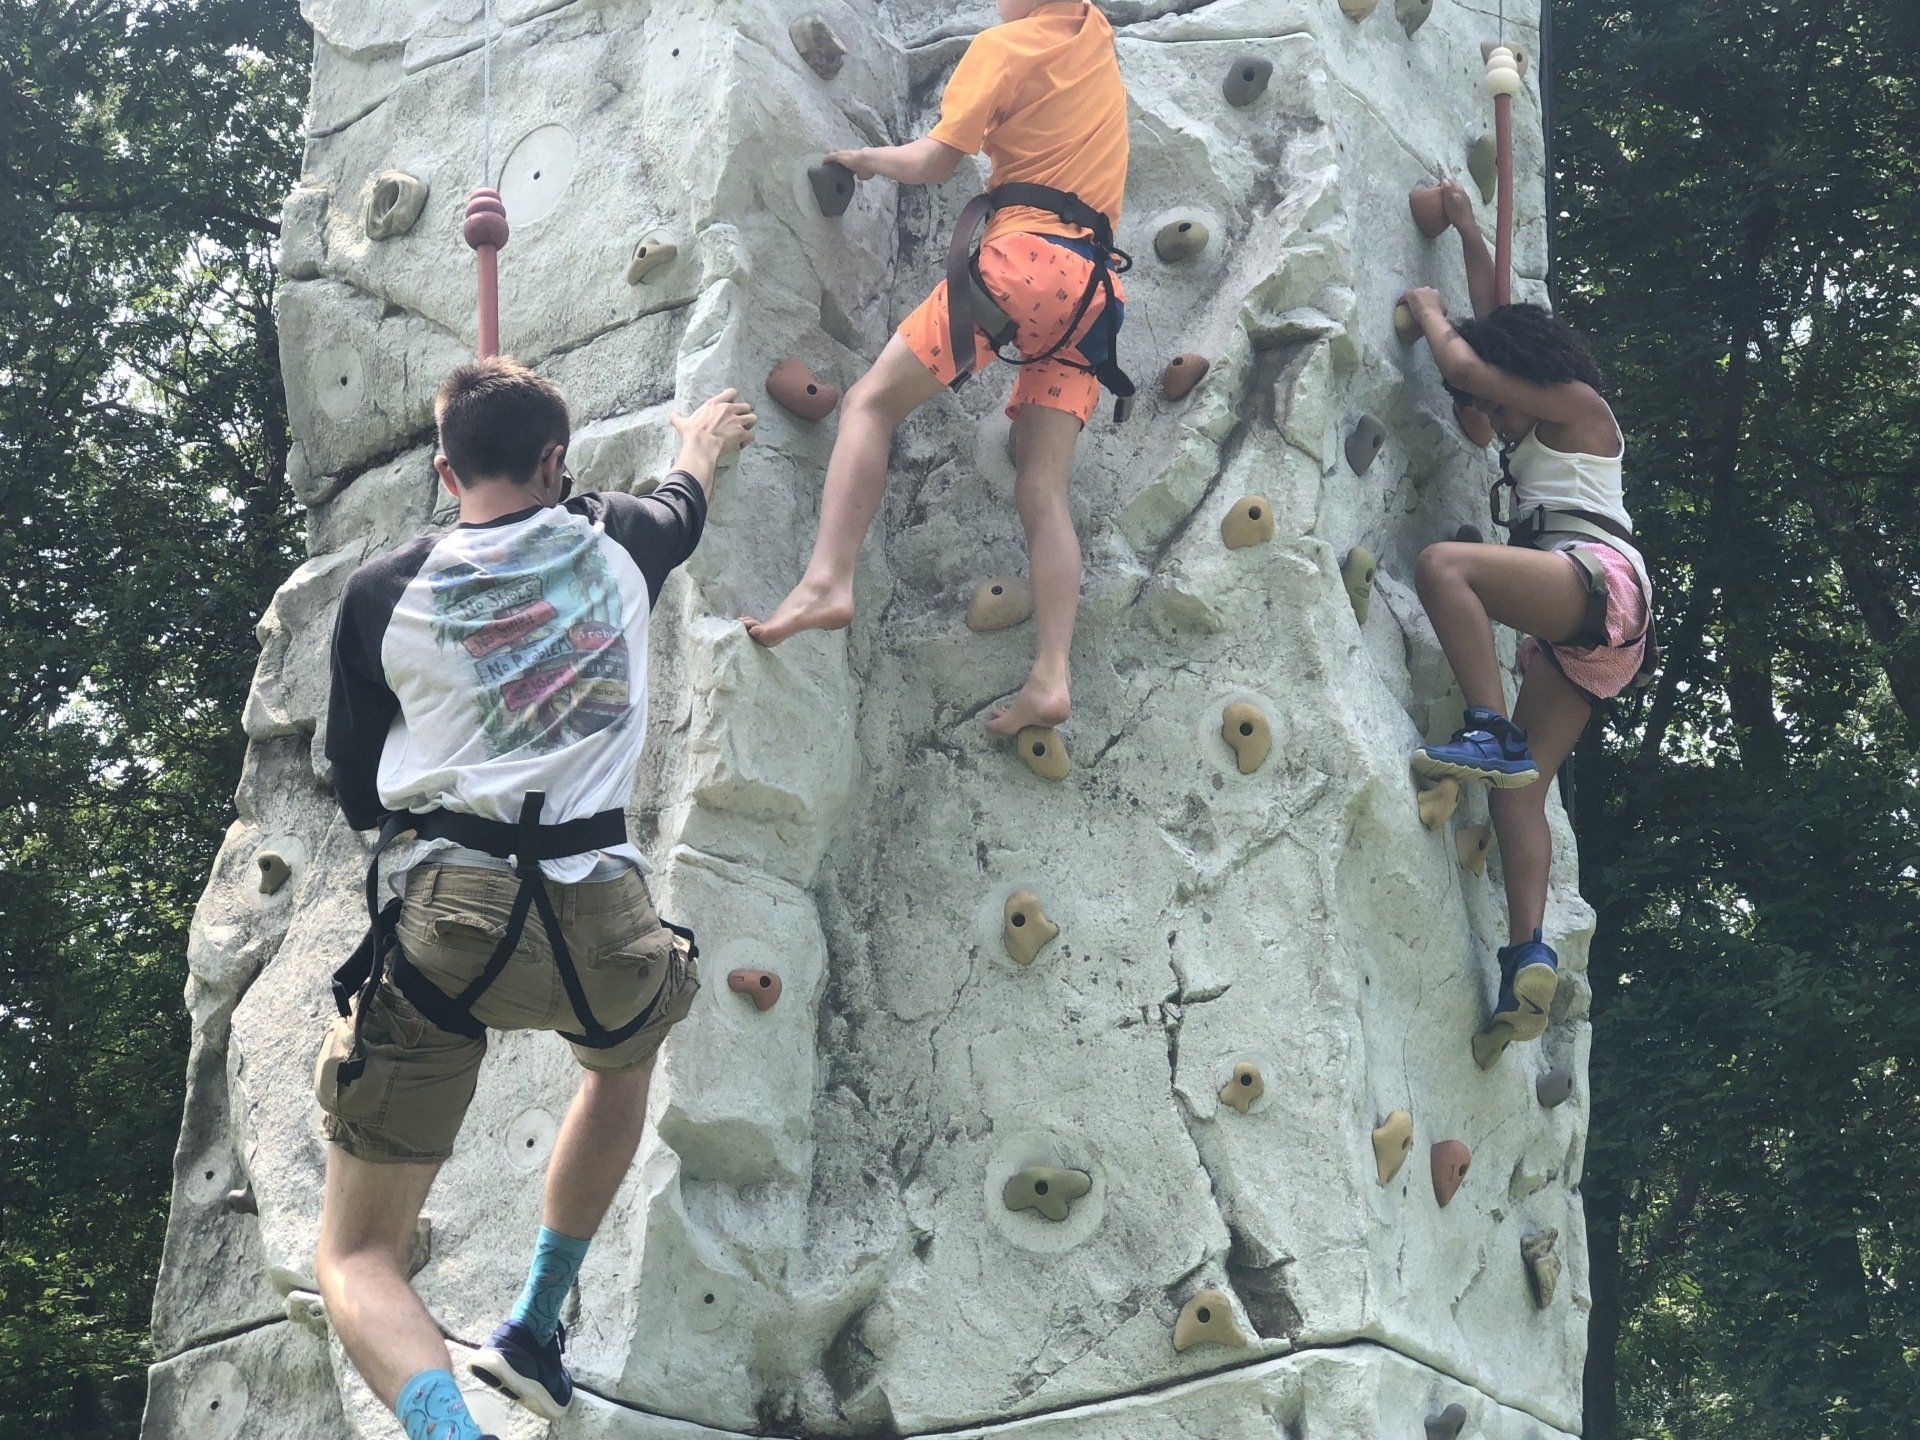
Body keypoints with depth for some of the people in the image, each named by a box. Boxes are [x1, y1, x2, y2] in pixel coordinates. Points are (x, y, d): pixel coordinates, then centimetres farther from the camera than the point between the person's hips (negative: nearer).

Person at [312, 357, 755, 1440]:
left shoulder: (382, 593, 5)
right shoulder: (614, 544, 8)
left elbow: (358, 794, 14)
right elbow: (685, 506, 34)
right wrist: (703, 443, 56)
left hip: (440, 924, -2)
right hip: (599, 926, 2)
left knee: (358, 1261, 4)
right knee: (626, 1050, 40)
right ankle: (535, 1333, 42)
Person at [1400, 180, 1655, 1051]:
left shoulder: (1578, 405, 7)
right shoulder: (1536, 433, 31)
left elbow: (1465, 363, 0)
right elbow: (1496, 325, 39)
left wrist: (1429, 315, 18)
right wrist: (1467, 235, 42)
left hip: (1598, 575, -10)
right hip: (1574, 634, 10)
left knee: (1444, 564, -29)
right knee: (1522, 785, -4)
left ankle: (1492, 735, -39)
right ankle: (1529, 955, -17)